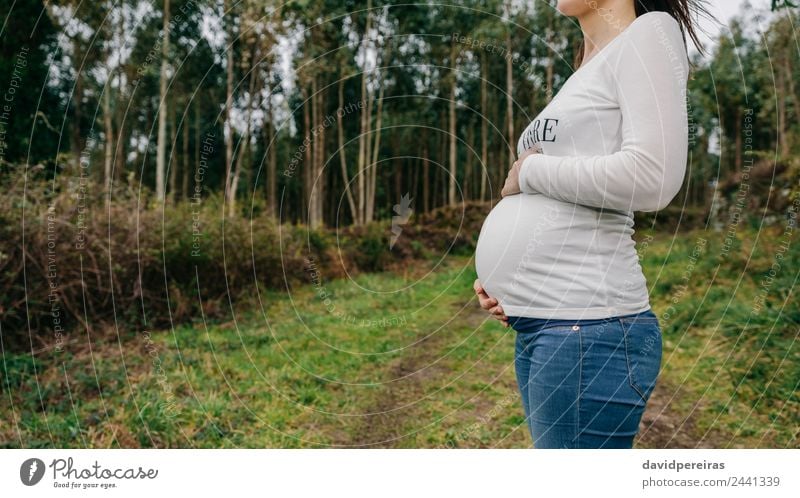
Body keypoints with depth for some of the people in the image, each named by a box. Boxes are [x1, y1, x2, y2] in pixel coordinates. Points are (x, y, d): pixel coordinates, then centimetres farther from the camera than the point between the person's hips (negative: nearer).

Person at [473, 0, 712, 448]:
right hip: (539, 328, 9)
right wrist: (503, 275, 8)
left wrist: (530, 170, -7)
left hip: (587, 330, -9)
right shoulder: (586, 73, 21)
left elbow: (652, 177, -19)